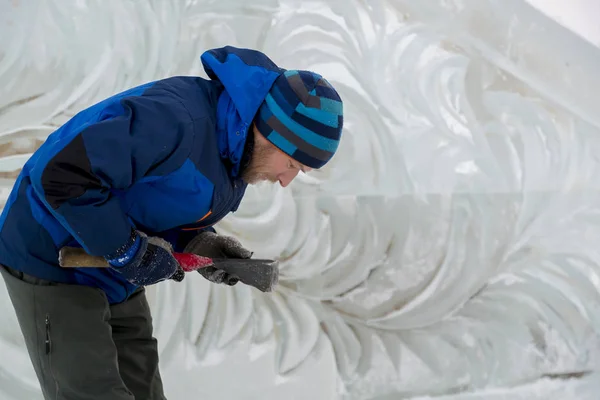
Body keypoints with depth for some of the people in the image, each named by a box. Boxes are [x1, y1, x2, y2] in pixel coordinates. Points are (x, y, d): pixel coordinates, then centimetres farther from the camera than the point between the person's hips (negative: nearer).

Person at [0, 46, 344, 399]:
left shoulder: (235, 145, -1)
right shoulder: (174, 119, -33)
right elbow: (59, 174, -36)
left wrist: (196, 241, -8)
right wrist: (128, 252, -27)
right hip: (53, 262, -9)